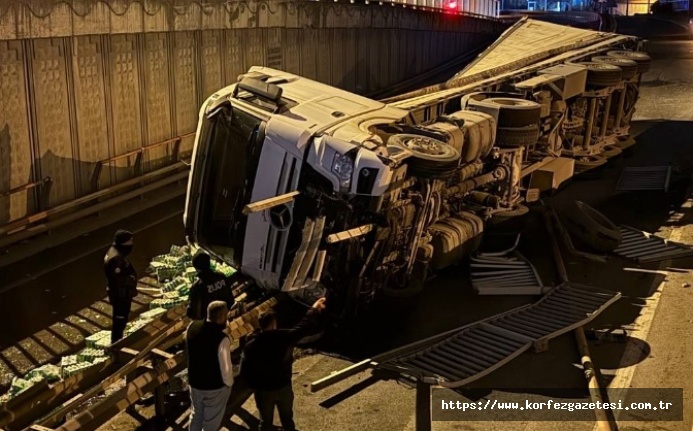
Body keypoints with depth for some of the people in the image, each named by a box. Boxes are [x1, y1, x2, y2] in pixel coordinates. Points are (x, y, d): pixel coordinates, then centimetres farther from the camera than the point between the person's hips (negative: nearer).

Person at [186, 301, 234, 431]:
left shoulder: (192, 327, -12)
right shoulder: (222, 338, -31)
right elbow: (225, 367, -24)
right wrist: (229, 383, -6)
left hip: (194, 382, 6)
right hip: (215, 387, -5)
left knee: (197, 414, 29)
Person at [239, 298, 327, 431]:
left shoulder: (251, 345, -14)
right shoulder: (285, 337, -15)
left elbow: (244, 371, -11)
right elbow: (304, 327, -1)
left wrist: (254, 385, 5)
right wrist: (315, 309, 13)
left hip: (263, 390, 0)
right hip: (283, 387, 1)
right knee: (287, 419, 22)